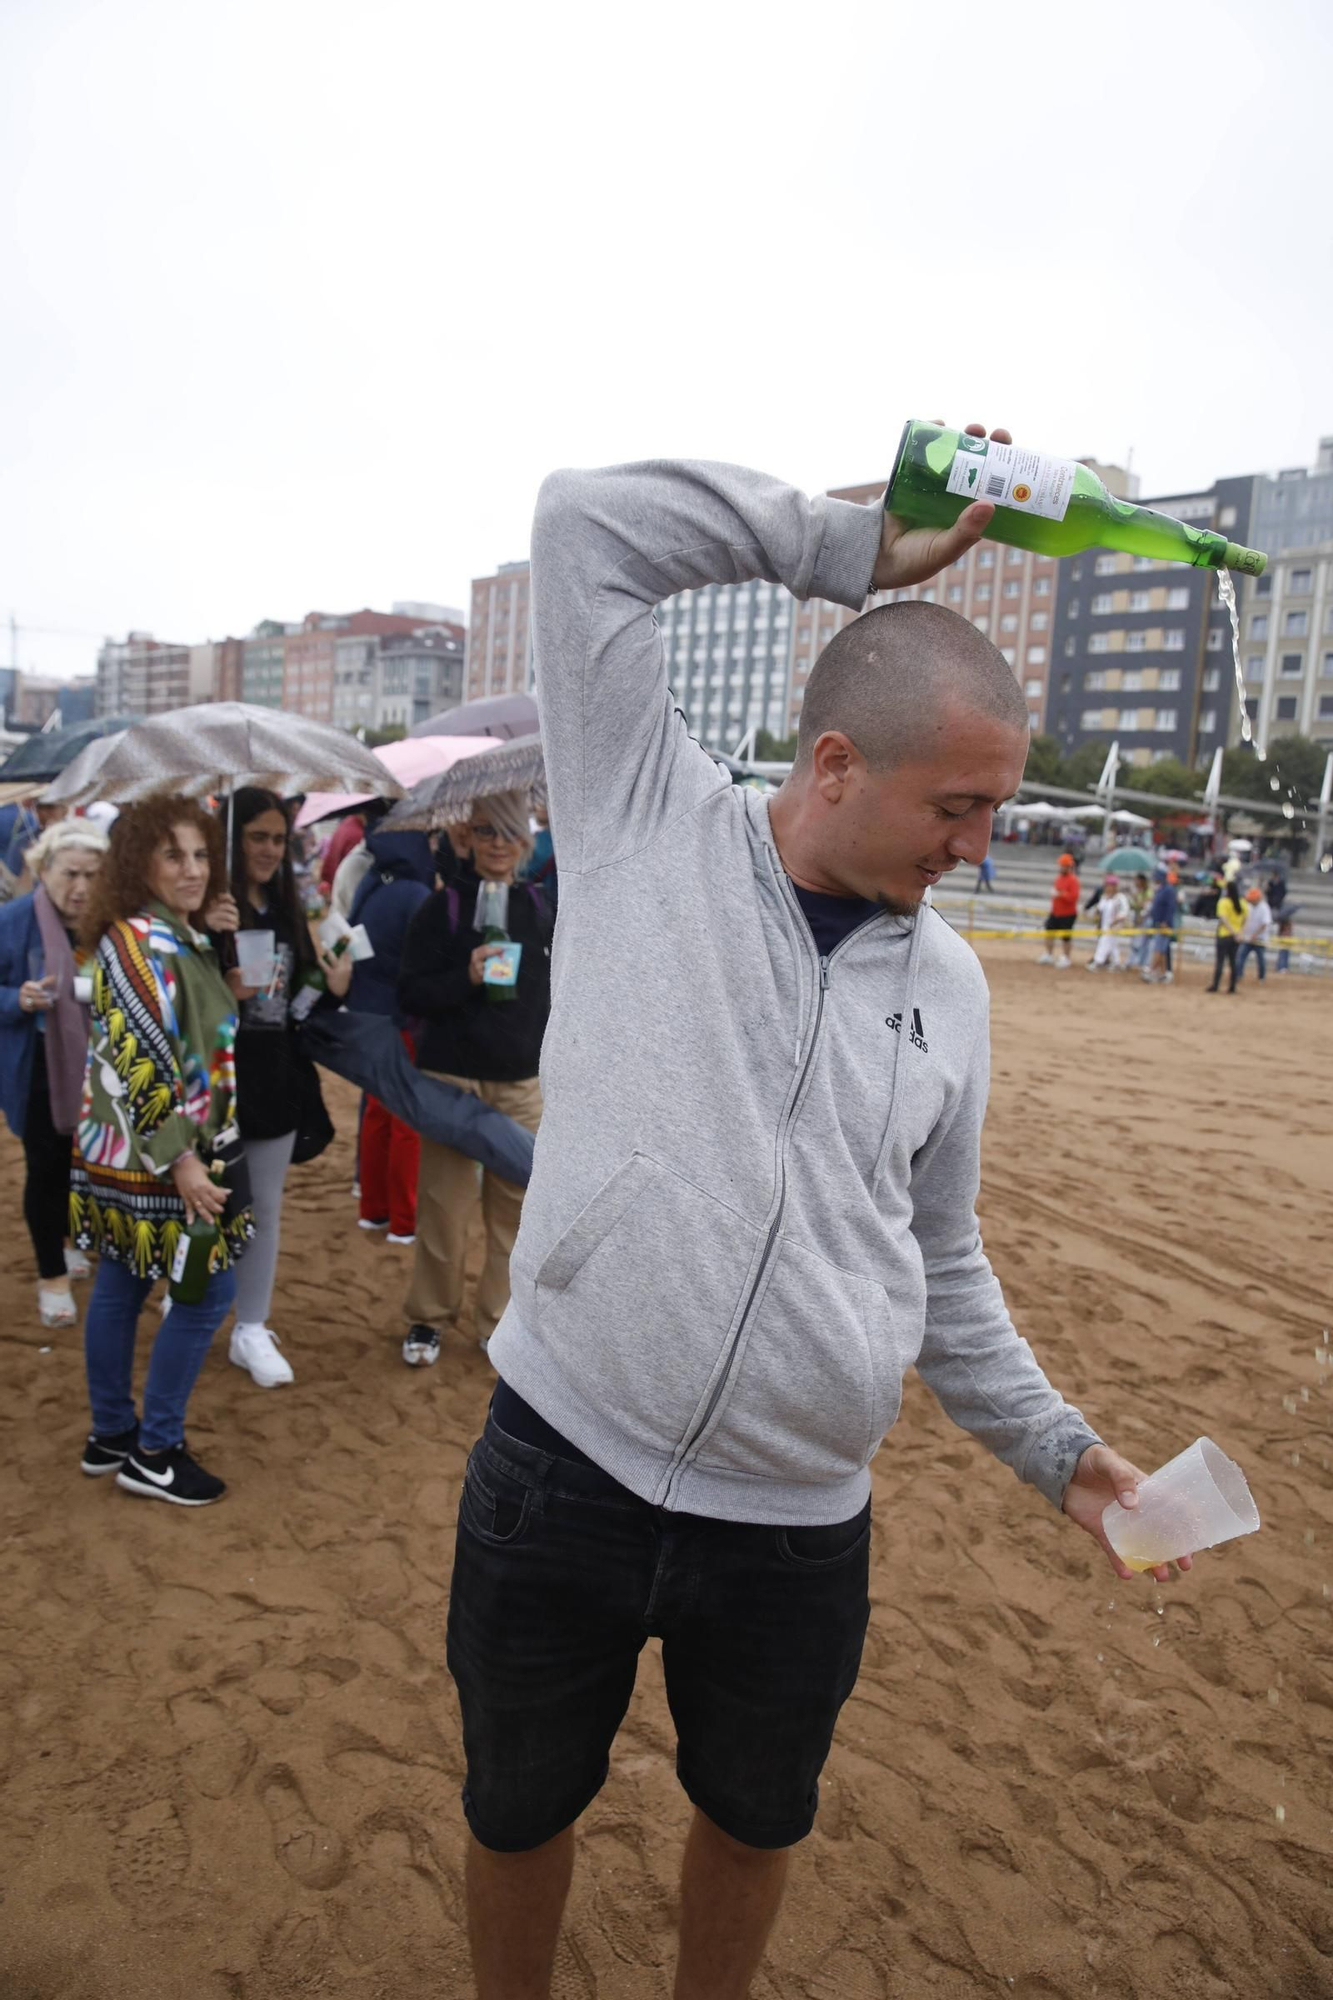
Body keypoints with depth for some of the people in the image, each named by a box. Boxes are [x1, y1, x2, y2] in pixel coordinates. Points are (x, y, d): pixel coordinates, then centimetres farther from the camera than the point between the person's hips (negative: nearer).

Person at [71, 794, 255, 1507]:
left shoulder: (171, 936, 11)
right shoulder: (142, 944, -21)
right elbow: (142, 1063, -26)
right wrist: (180, 1159, -26)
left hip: (125, 1154, 10)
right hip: (154, 1158, -10)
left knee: (119, 1287, 17)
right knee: (208, 1290, 0)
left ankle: (110, 1436, 30)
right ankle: (154, 1454, 11)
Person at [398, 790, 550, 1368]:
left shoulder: (538, 906, 6)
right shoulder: (444, 906, -4)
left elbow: (552, 991, 14)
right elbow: (411, 994, -8)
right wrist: (467, 977, -22)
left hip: (522, 1082, 3)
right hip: (452, 1077, -3)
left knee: (515, 1203, 5)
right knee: (444, 1203, 2)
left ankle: (499, 1320, 21)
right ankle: (429, 1318, 20)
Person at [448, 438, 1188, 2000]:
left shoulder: (948, 981, 3)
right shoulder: (652, 825, -6)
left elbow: (941, 1257, 12)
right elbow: (587, 524, -9)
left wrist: (1054, 1446, 8)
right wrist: (855, 544, -6)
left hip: (801, 1526, 3)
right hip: (562, 1472, -2)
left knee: (755, 1817, 25)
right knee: (519, 1810, 21)